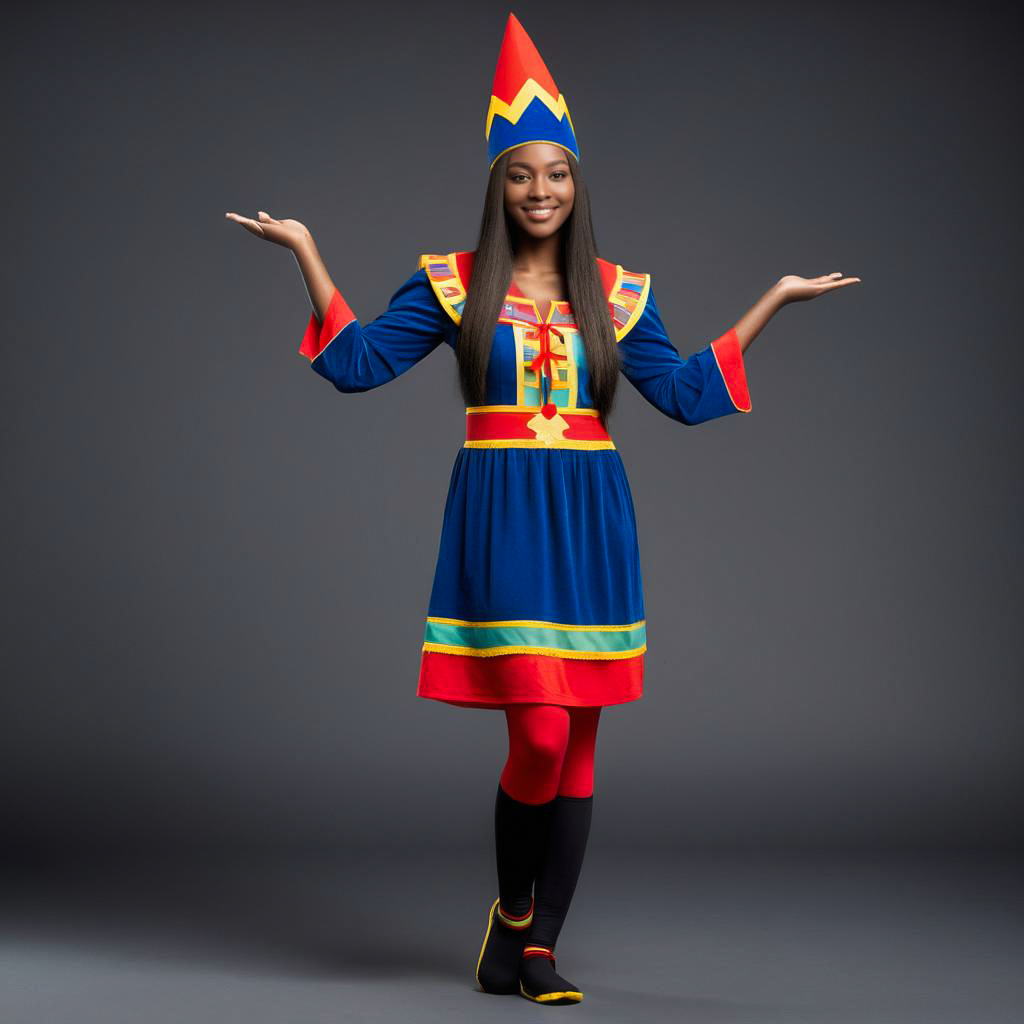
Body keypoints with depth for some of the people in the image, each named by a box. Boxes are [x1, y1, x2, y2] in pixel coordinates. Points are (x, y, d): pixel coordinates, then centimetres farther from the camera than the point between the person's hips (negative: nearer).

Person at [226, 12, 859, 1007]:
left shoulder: (614, 292, 10)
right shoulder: (452, 284, 5)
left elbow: (683, 392, 9)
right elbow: (356, 363, 0)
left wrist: (771, 302, 7)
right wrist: (306, 253, -2)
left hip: (590, 520, 3)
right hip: (500, 520, -3)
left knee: (577, 745, 4)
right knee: (542, 733, -13)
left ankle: (539, 945, 16)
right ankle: (511, 909, 15)